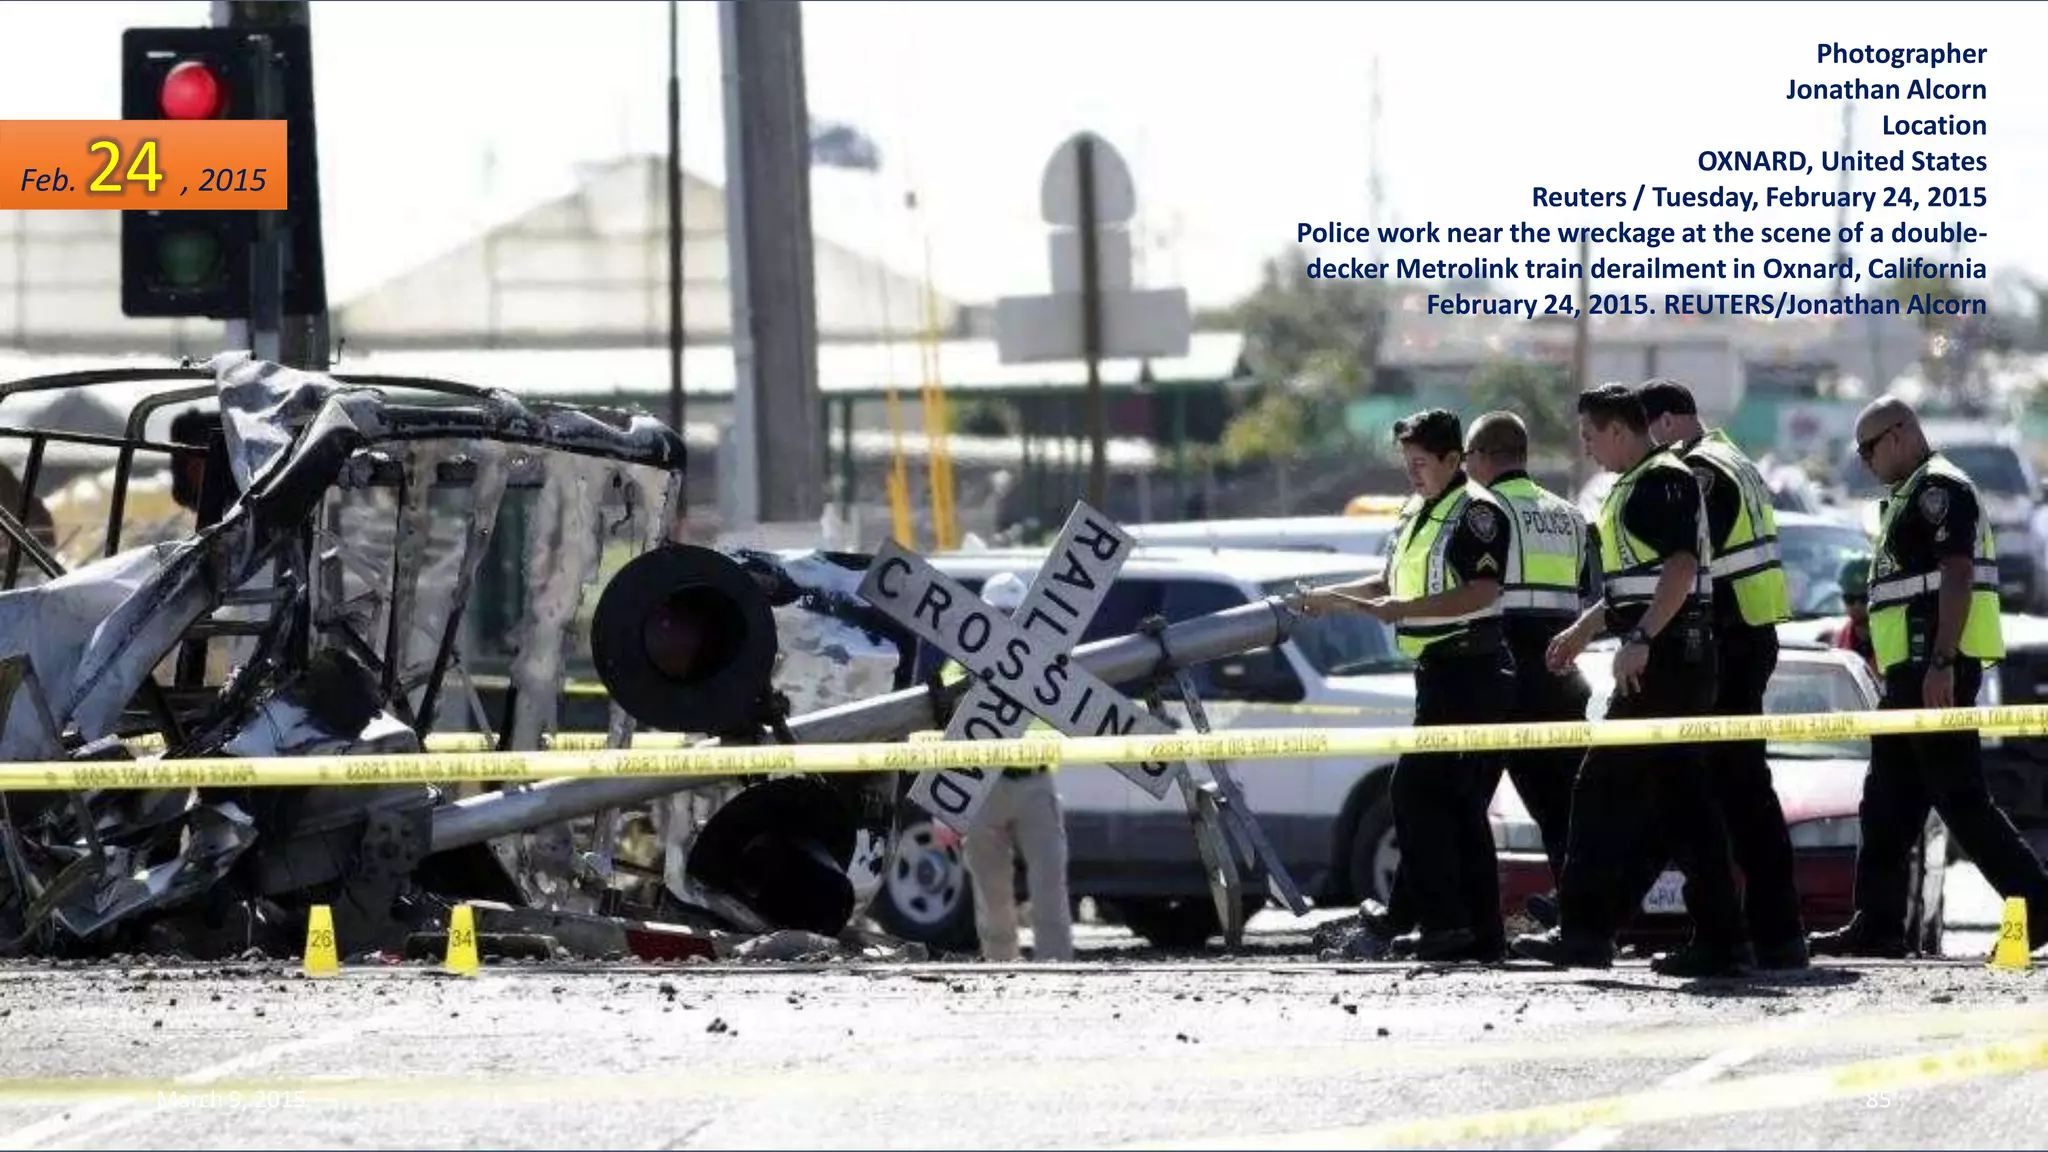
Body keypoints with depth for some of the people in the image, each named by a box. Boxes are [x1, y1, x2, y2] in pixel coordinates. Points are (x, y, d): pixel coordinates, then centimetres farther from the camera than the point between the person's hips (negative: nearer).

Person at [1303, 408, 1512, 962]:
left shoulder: (1478, 512, -11)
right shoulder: (1415, 513, 18)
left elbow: (1480, 594, -22)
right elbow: (1390, 584, 28)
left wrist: (1402, 609, -25)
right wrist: (1332, 598, 14)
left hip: (1468, 671, -10)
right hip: (1440, 673, 10)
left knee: (1416, 792, -14)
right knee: (1460, 806, 9)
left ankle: (1442, 921, -16)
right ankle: (1483, 933, 10)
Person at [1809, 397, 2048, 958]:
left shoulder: (1938, 488, -10)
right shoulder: (1914, 493, 22)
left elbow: (1956, 575, -20)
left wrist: (1941, 664, -26)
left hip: (1933, 668, -11)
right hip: (1915, 670, 11)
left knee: (1959, 796, -11)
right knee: (1887, 800, 10)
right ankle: (1877, 924, 12)